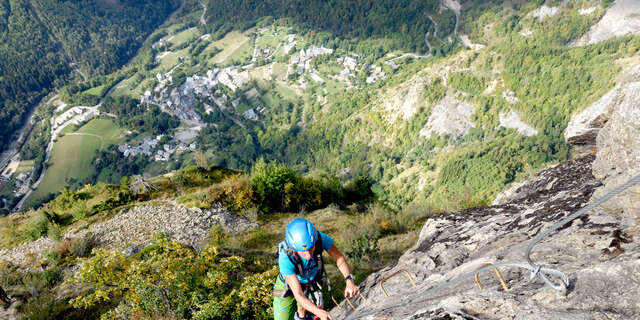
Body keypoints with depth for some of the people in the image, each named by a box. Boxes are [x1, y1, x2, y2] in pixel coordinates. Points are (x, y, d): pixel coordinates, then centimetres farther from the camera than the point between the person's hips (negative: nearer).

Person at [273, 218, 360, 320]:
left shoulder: (320, 238, -34)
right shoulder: (285, 258, -40)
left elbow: (340, 259, -21)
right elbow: (299, 295, -38)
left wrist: (349, 281, -38)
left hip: (311, 283, 3)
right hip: (288, 287, -3)